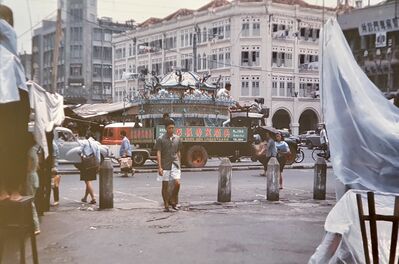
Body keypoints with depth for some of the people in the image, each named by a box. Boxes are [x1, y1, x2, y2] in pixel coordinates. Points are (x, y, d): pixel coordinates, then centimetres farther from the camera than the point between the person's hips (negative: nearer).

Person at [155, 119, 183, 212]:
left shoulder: (177, 139, 8)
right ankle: (166, 205, 13)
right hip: (165, 165, -2)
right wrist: (159, 167, -14)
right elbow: (158, 153, -7)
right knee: (165, 185, 3)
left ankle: (173, 201, 11)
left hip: (175, 165, 3)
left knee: (177, 183, -10)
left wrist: (179, 164, 15)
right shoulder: (161, 139, -3)